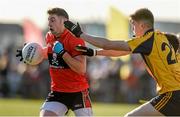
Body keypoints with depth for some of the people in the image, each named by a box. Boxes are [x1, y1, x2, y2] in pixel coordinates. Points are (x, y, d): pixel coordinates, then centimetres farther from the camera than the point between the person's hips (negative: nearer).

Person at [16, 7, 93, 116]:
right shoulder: (49, 37, 6)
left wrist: (62, 53, -28)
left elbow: (81, 69, -24)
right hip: (57, 90, 6)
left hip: (78, 92, -5)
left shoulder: (75, 39, -17)